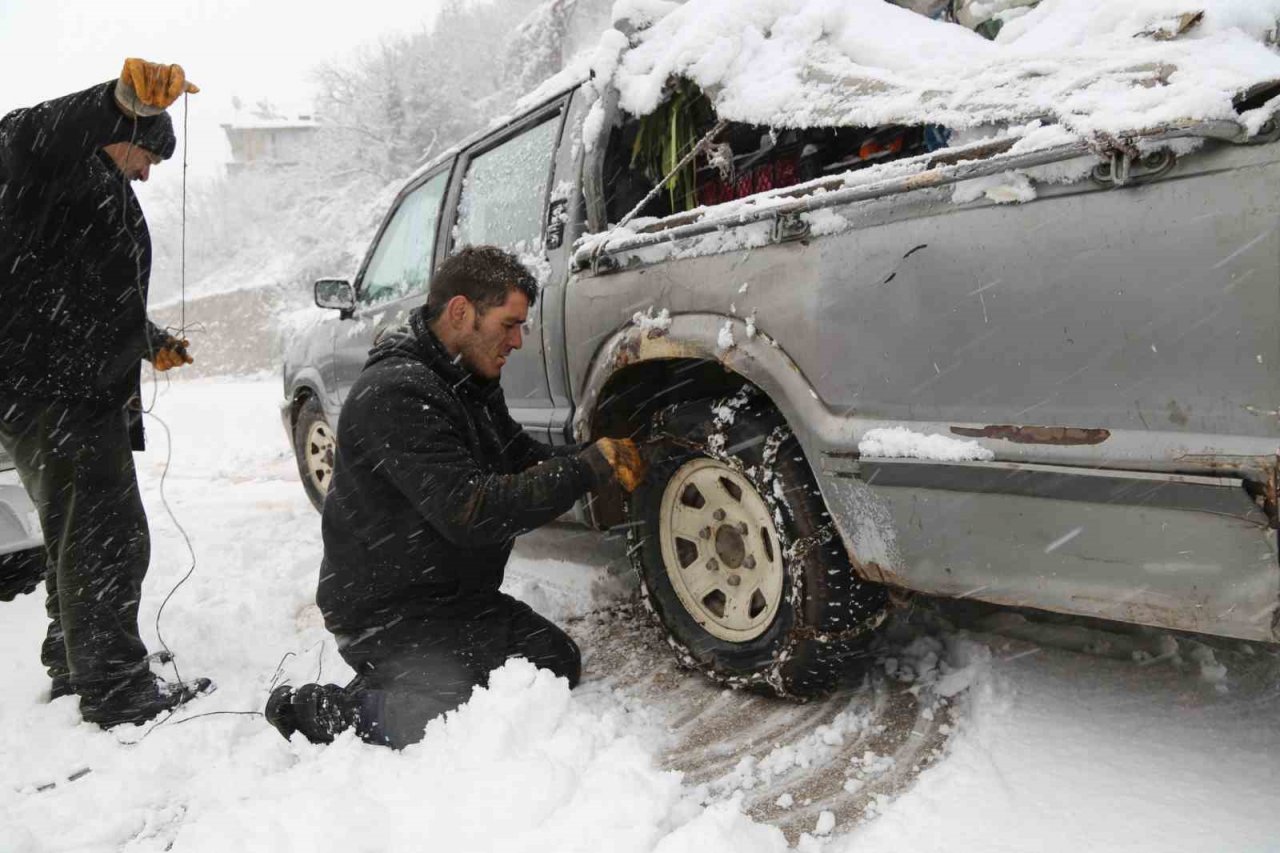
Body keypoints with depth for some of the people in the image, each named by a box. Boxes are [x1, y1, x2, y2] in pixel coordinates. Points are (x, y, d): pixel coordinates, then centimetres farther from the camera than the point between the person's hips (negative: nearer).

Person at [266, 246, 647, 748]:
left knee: (557, 662, 6)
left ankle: (384, 687, 12)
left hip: (452, 594, 10)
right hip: (384, 610, -9)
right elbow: (469, 510, -31)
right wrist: (586, 469, -27)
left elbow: (521, 458, 14)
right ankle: (322, 710, -5)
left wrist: (606, 461, -4)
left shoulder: (469, 380, 8)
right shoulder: (397, 392, -25)